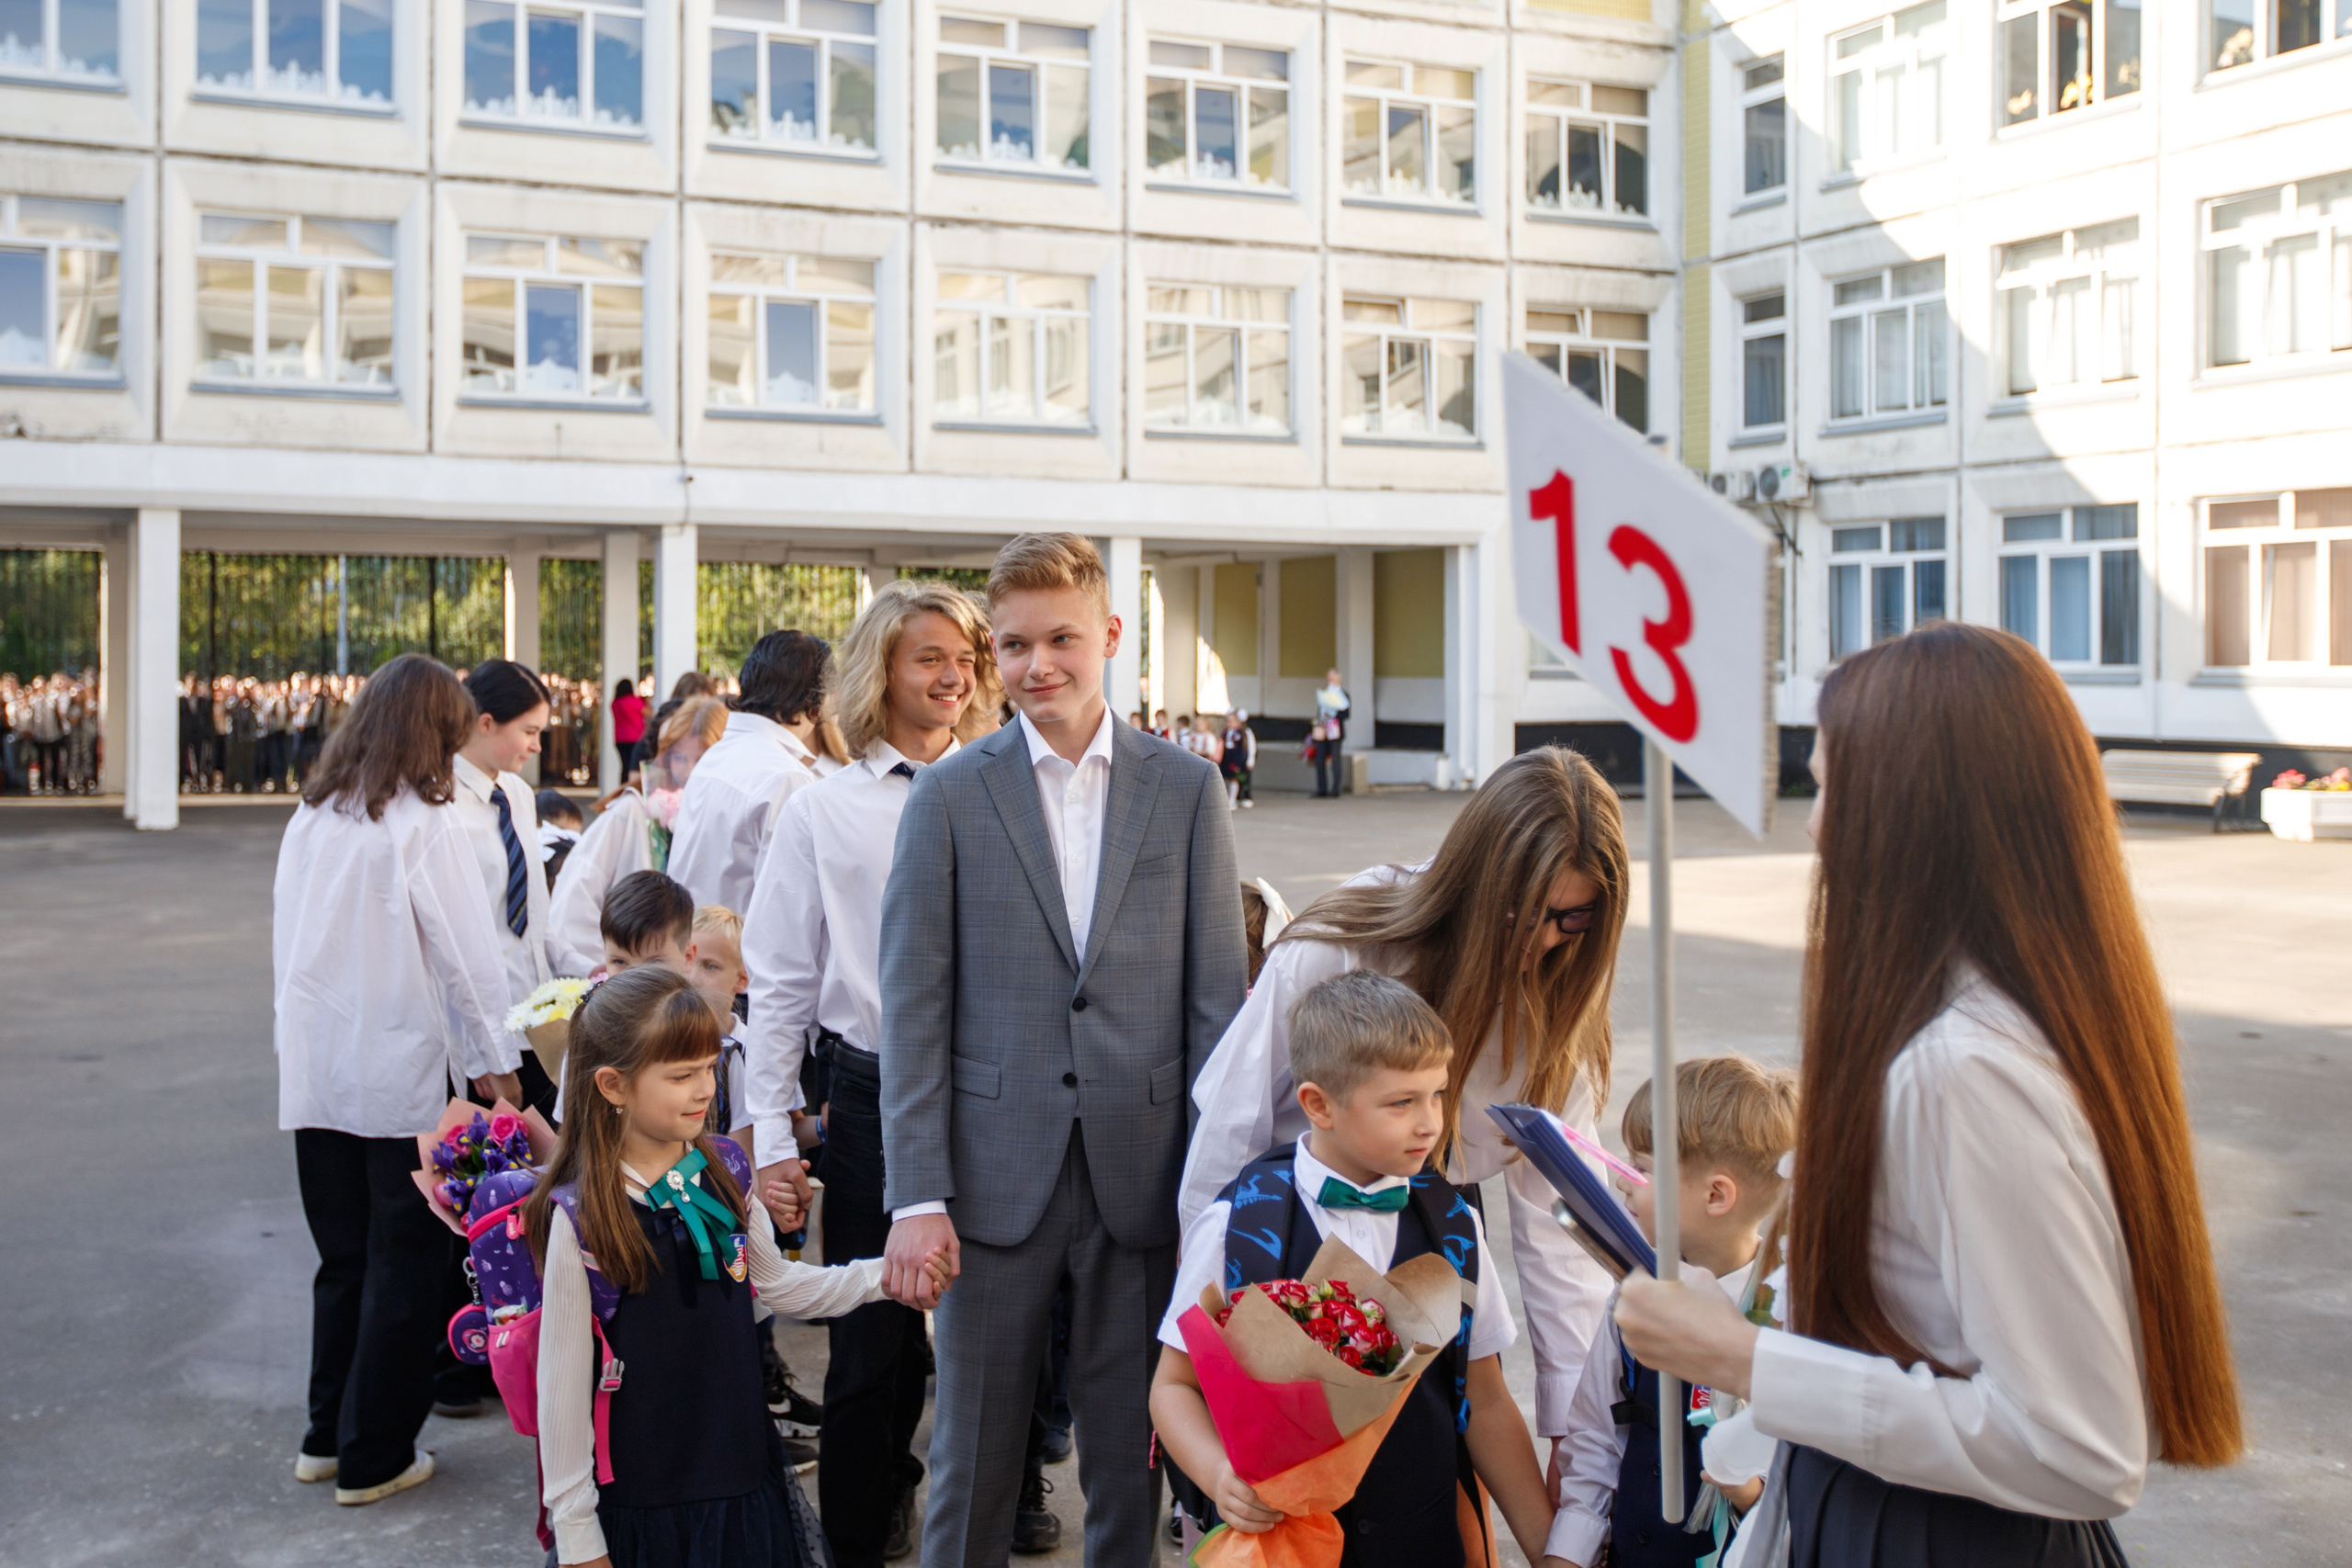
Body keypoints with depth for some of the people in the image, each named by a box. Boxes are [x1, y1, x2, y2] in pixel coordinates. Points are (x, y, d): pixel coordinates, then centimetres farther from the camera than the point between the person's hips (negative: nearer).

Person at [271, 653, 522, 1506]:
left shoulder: (309, 819, 5)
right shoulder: (425, 825, -13)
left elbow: (286, 941, 11)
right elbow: (468, 953, -12)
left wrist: (300, 1035, 18)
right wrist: (492, 1058, -1)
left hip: (314, 1075, 6)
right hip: (403, 1075, -6)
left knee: (343, 1259, 18)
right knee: (406, 1266, 6)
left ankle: (328, 1436, 26)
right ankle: (374, 1458, 13)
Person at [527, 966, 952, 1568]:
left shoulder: (723, 1171, 0)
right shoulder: (579, 1215, -15)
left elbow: (777, 1283, 13)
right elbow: (564, 1383, -11)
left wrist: (881, 1274, 1)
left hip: (742, 1471, 5)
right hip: (640, 1497, -4)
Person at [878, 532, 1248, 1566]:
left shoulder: (1188, 791, 4)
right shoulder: (949, 796, 1)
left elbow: (1214, 997, 4)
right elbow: (913, 1009, -2)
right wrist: (917, 1197, -8)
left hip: (1143, 1176, 1)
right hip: (997, 1174, -1)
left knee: (1129, 1456, 12)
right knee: (973, 1456, 9)